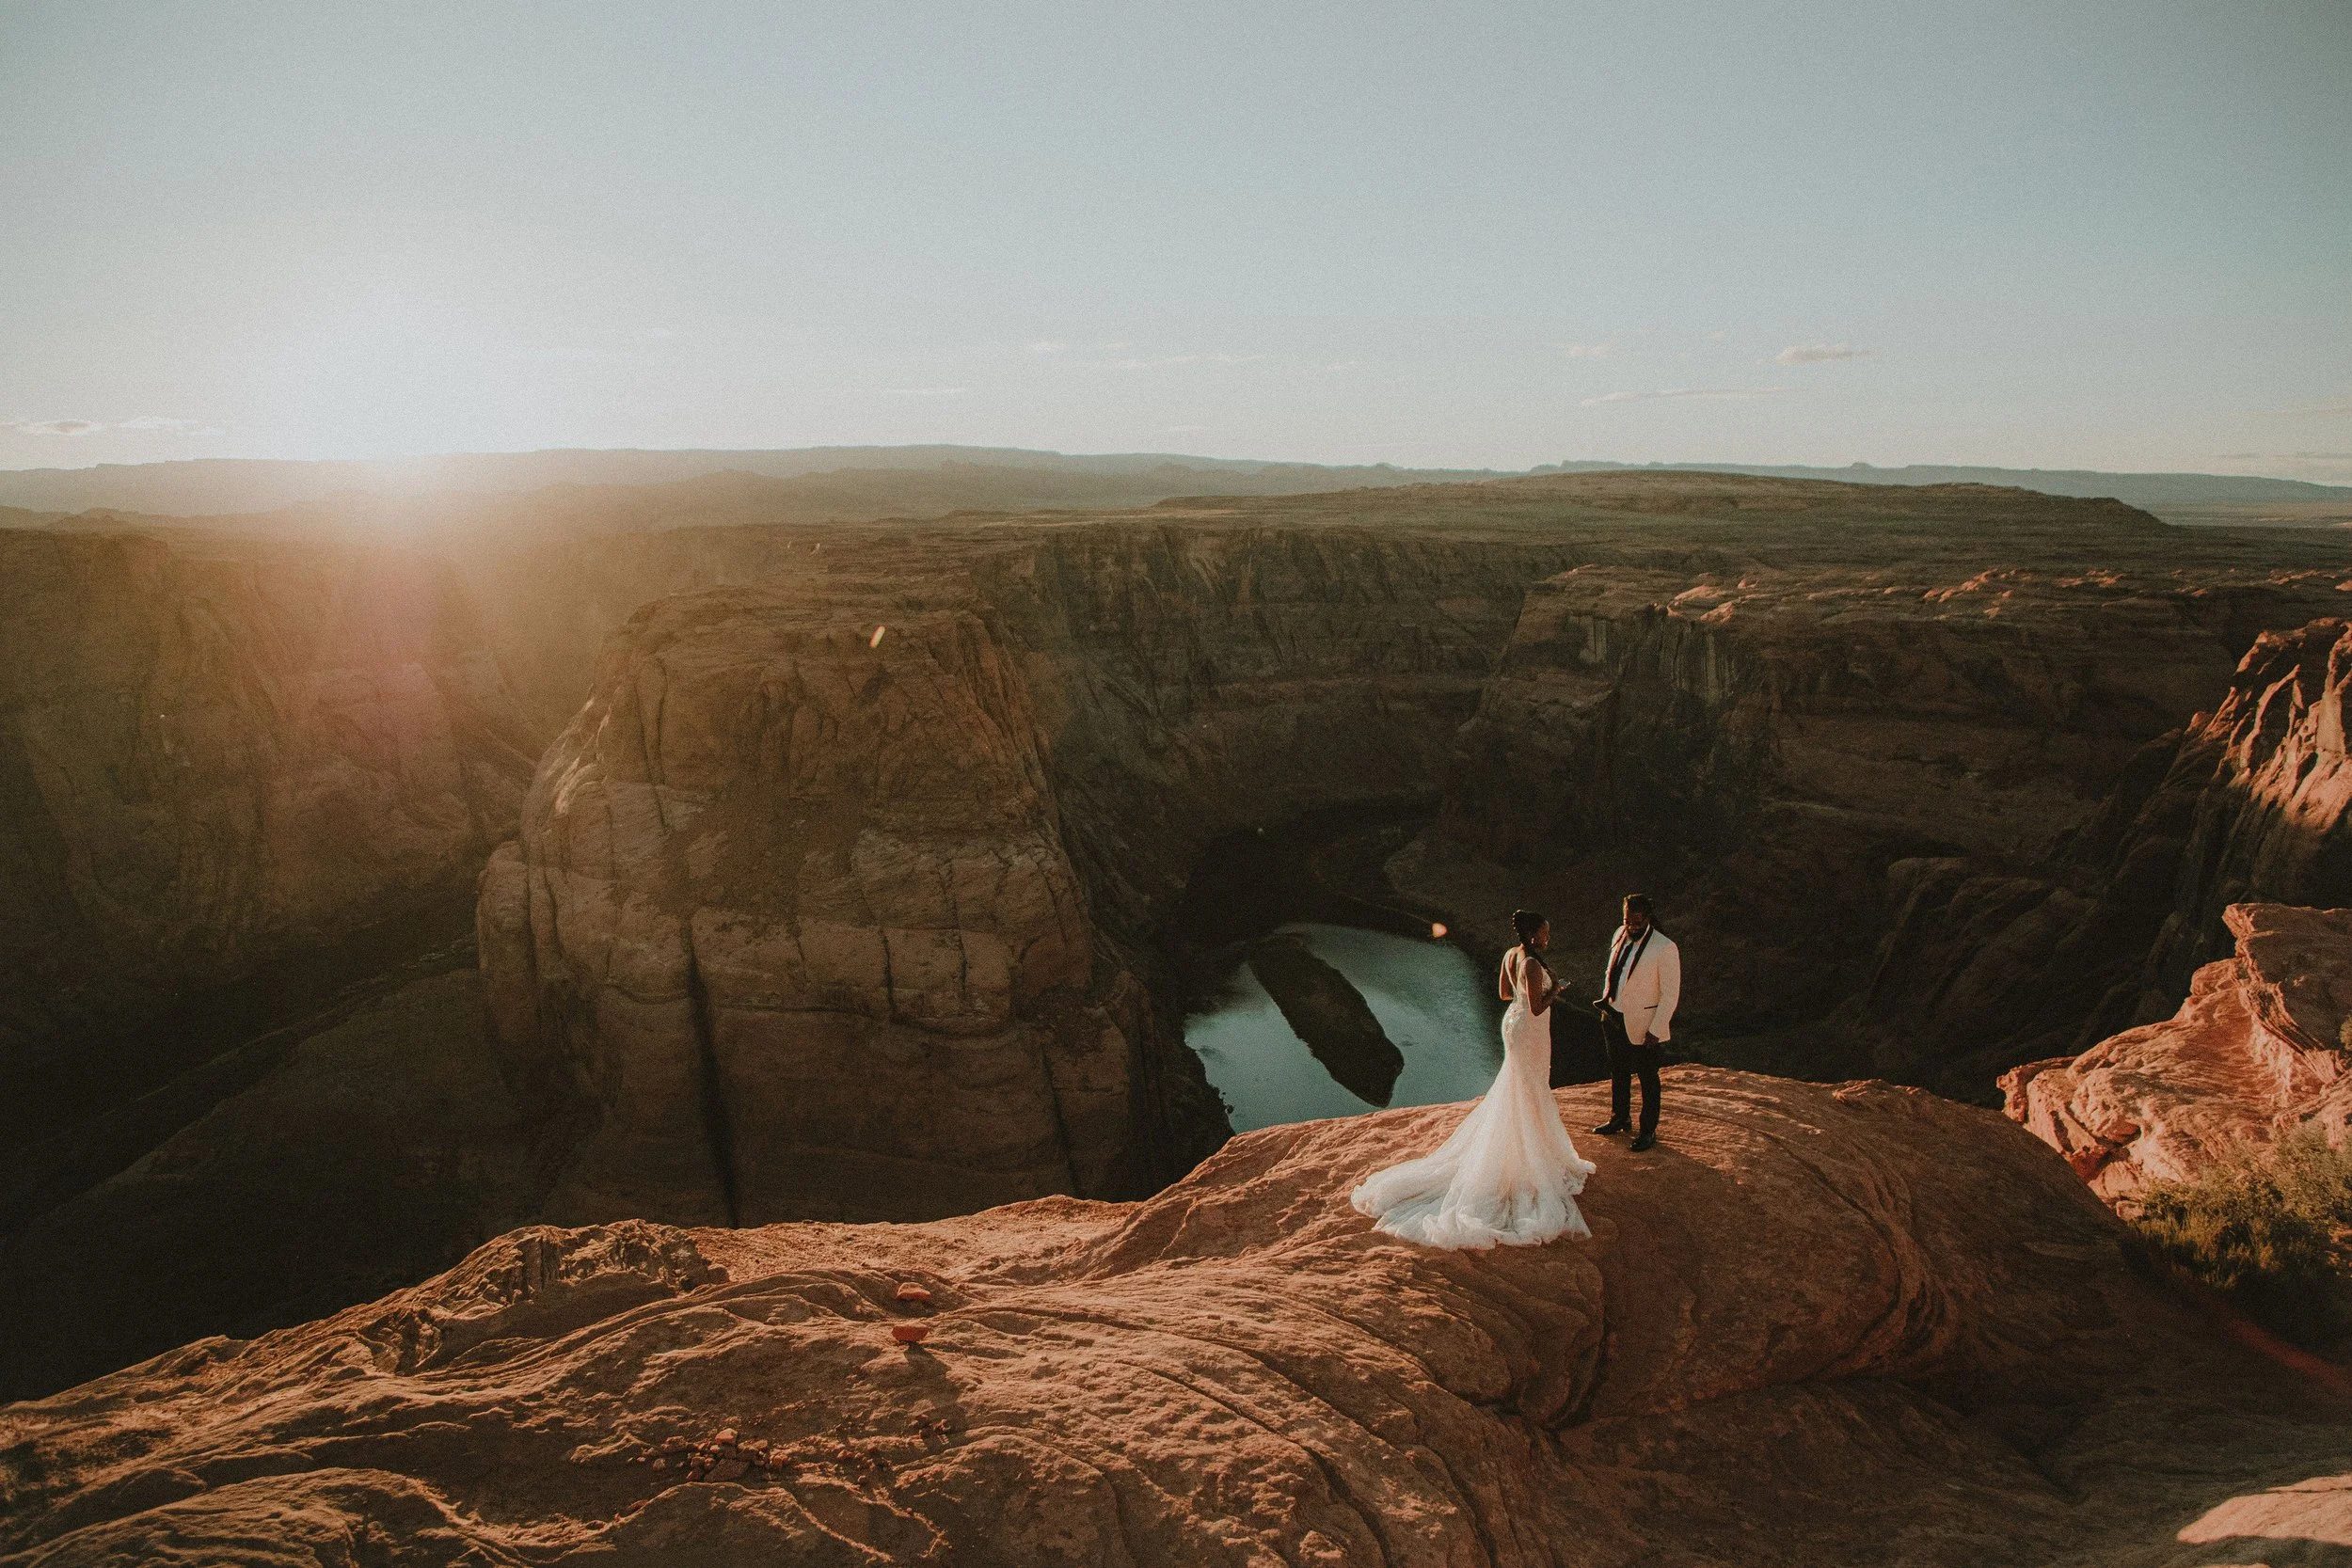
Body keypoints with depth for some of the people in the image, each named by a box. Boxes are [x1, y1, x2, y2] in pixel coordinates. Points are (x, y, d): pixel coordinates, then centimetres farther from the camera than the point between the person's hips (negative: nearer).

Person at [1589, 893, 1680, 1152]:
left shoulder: (1665, 948, -21)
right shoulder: (1620, 935, -1)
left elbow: (1670, 994, -17)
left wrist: (1656, 1030, -16)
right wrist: (1606, 999, 6)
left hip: (1642, 1025, -6)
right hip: (1614, 1019, 6)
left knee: (1647, 1078, 10)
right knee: (1618, 1072, 22)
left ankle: (1648, 1131, 25)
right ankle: (1619, 1119, 41)